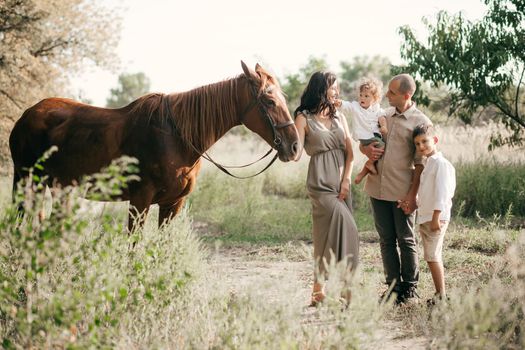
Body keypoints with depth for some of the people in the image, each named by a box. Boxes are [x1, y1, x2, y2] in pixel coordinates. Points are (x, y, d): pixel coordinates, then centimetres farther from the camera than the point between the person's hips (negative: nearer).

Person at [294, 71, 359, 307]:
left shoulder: (339, 117, 15)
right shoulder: (304, 118, -1)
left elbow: (349, 152, 10)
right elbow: (296, 154, -8)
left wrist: (346, 180, -3)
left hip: (342, 182, 6)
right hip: (320, 183, -6)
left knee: (335, 233, 2)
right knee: (347, 229, -19)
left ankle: (319, 289, 8)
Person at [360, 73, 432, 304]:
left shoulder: (421, 123, -5)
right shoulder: (384, 117, 12)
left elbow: (420, 163, -8)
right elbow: (362, 143, 22)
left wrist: (412, 194, -14)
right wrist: (367, 150, -2)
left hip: (402, 192, -5)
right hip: (377, 188, 5)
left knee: (406, 240, 4)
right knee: (386, 239, 9)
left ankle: (410, 287, 14)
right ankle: (393, 285, 17)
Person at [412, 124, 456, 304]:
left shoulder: (440, 163, -13)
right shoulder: (428, 164, 17)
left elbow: (442, 192, -20)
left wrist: (436, 217, -23)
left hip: (435, 218, -10)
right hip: (424, 218, 10)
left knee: (432, 255, -10)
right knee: (432, 256, 10)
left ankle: (441, 294, -6)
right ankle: (440, 293, 15)